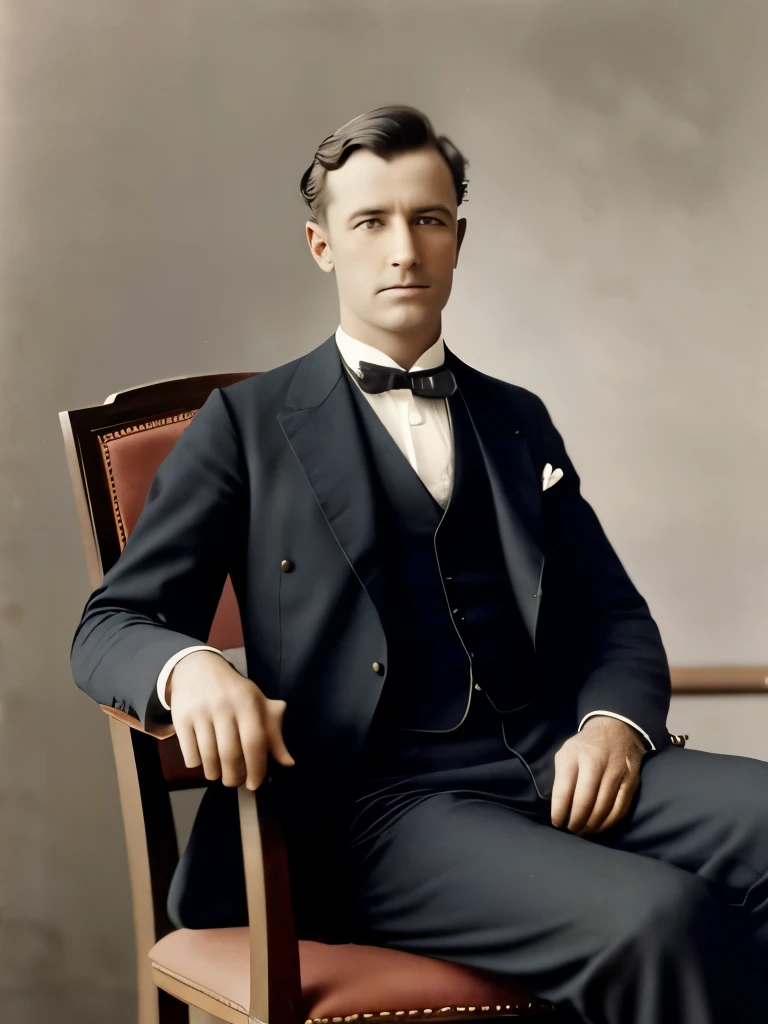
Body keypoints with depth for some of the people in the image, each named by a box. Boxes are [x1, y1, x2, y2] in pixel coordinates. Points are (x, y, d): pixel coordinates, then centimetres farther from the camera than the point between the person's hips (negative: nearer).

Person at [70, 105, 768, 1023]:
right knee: (663, 920, -32)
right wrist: (192, 667, -20)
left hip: (561, 775, 5)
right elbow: (108, 626, 6)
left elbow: (614, 617, 20)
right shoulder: (248, 424, 11)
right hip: (371, 805, -5)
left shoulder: (519, 422, 24)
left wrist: (615, 722, -5)